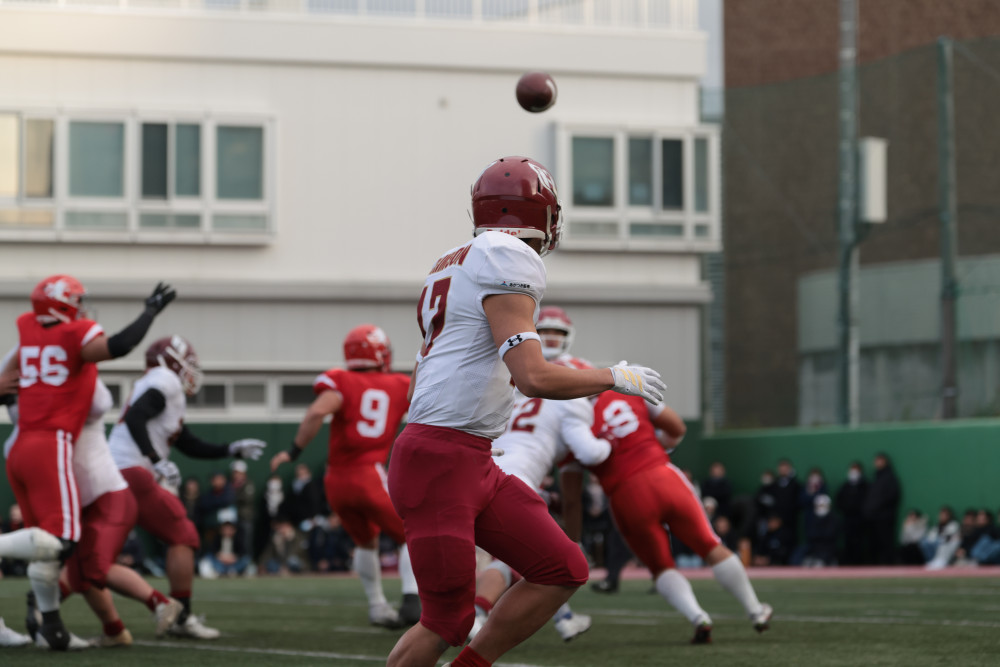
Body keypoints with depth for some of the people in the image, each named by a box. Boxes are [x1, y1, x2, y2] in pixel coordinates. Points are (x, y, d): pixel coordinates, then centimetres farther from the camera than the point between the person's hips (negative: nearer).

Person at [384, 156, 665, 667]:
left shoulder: (452, 268, 17)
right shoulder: (507, 261, -12)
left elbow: (418, 387, 25)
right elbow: (534, 378, -20)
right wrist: (614, 378, -7)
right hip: (438, 465, -10)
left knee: (564, 571, 6)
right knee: (446, 622, -4)